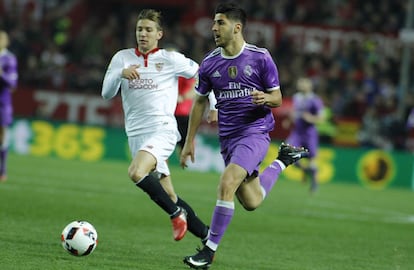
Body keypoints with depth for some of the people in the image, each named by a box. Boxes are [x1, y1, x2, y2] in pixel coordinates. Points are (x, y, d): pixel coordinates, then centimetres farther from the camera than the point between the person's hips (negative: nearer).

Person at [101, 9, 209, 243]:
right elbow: (107, 94, 1)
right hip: (136, 134, 5)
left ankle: (177, 213, -13)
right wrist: (121, 74, -17)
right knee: (167, 195, 5)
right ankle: (207, 236, 18)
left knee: (136, 173, -30)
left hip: (162, 129, -5)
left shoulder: (171, 59, -1)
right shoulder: (122, 58, 8)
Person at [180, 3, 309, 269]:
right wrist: (190, 141, 13)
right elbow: (200, 101, 15)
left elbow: (277, 99, -1)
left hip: (255, 131, -5)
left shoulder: (260, 58, -8)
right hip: (228, 137, 5)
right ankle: (283, 161, 36)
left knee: (227, 184, -24)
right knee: (251, 202, 9)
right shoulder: (209, 63, 3)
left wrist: (266, 98, -25)